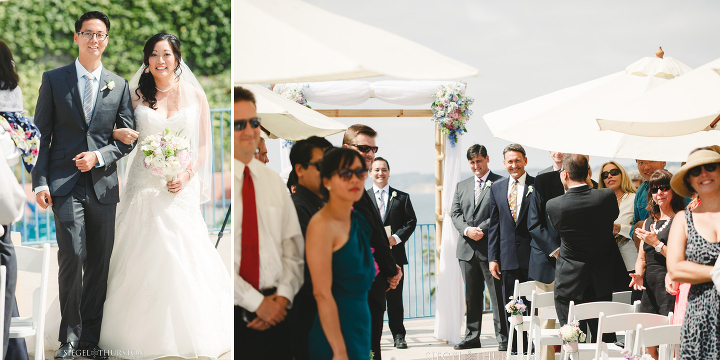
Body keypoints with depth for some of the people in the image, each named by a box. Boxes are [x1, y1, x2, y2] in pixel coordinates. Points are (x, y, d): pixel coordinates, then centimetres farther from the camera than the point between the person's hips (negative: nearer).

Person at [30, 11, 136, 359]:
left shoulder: (119, 85, 11)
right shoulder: (54, 80, 5)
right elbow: (41, 134, 3)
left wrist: (100, 156, -7)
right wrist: (40, 181, -6)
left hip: (104, 184, 3)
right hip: (65, 183, -3)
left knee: (99, 262, 6)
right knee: (72, 256, -12)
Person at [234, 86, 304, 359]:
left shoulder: (274, 182, 12)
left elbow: (293, 247, 11)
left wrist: (283, 295, -5)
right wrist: (257, 302, -11)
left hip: (273, 311, 4)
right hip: (233, 308, -4)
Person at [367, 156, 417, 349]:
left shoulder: (402, 197, 11)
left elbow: (411, 221, 5)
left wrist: (397, 238, -10)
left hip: (394, 253, 0)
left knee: (395, 297, 2)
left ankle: (398, 336, 8)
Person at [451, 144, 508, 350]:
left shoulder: (500, 184, -1)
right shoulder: (461, 186, 18)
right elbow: (455, 213, 10)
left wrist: (482, 229, -16)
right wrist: (467, 230, -9)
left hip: (490, 247, -5)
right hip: (467, 249, 5)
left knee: (498, 294, -3)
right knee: (471, 295, 10)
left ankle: (503, 337, 1)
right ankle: (472, 336, 16)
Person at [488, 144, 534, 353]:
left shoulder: (538, 186, 0)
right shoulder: (497, 189, 11)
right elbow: (494, 225, 12)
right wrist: (493, 257, 6)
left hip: (532, 256, -3)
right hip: (508, 257, 4)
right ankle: (517, 349, 14)